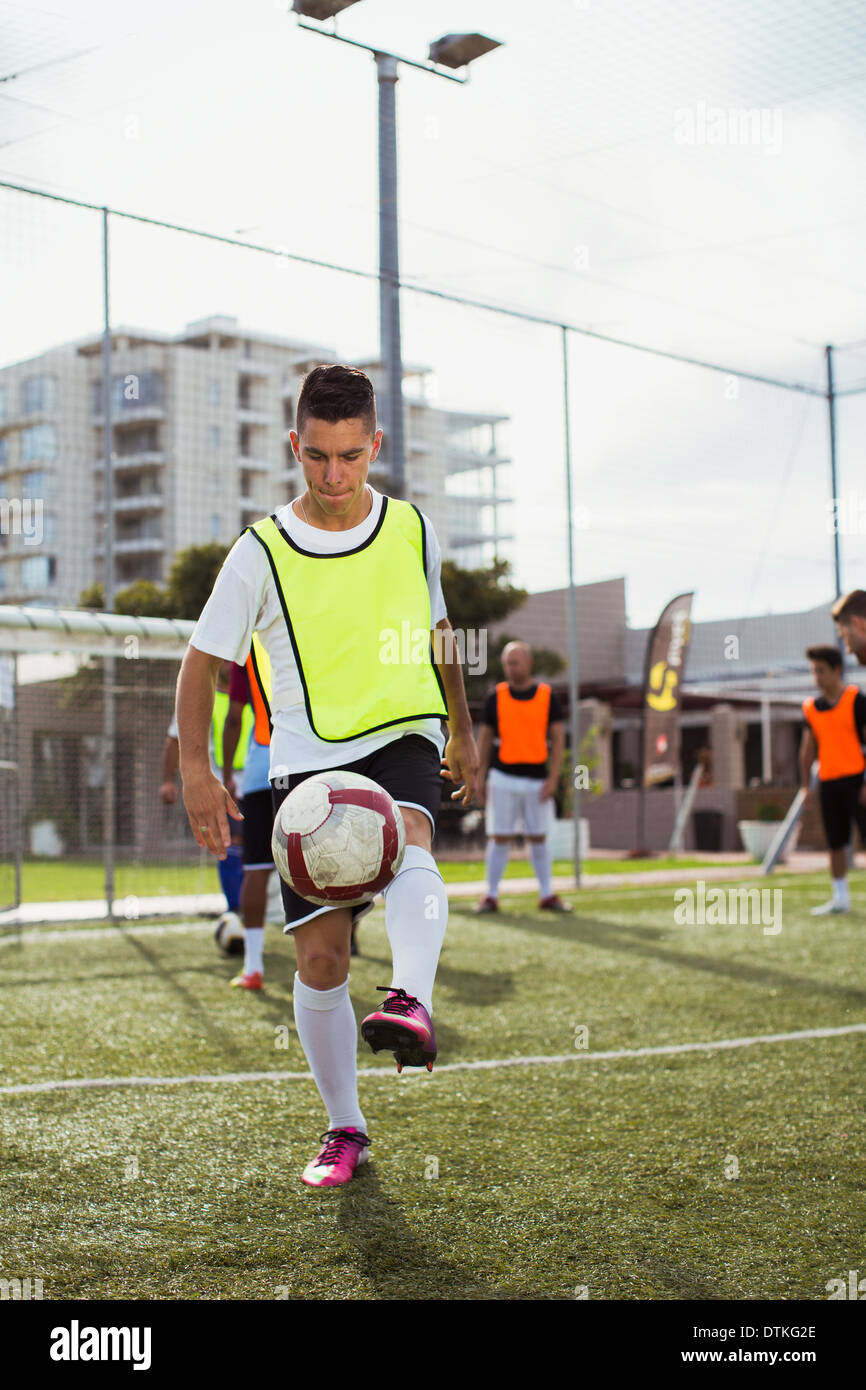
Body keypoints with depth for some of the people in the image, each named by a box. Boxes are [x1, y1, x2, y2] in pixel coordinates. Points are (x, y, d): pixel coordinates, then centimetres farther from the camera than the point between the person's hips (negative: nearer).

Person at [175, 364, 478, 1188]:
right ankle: (344, 1128, 16)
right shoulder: (261, 553, -5)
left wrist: (463, 734, 24)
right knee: (320, 959, -1)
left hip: (402, 739, 1)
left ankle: (411, 1004, -56)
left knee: (407, 847, -36)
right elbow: (202, 662, 2)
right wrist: (196, 771, -10)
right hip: (308, 761, 0)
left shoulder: (411, 529, 3)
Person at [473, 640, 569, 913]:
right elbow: (485, 737, 7)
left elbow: (558, 738, 1)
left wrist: (553, 778, -8)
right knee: (499, 837, -1)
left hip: (537, 780, 0)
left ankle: (547, 896, 15)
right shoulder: (496, 697, 1)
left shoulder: (547, 696, 1)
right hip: (503, 778, 0)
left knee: (538, 838, 7)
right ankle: (490, 896, 5)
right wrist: (480, 778, 2)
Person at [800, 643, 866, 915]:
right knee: (835, 843, 9)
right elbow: (808, 748, 16)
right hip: (827, 781, 5)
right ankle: (840, 898, 18)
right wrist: (805, 785, 12)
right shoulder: (811, 707, 9)